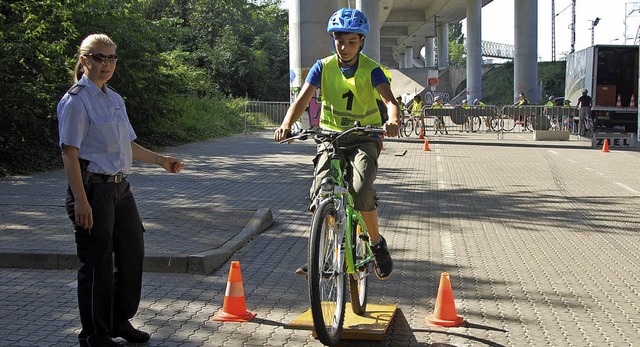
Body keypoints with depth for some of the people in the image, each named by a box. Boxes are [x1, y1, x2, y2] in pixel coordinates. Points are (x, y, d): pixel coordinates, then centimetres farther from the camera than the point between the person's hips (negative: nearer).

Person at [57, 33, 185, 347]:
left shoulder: (114, 99, 14)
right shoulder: (77, 100, -11)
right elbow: (70, 153, -16)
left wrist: (160, 160, 17)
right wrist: (80, 200, -22)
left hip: (119, 186, 9)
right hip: (93, 188, -9)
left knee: (132, 253, 15)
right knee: (97, 262, -1)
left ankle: (120, 321, 32)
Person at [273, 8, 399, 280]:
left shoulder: (371, 70, -7)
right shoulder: (323, 67, -2)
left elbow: (389, 99, -23)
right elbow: (302, 99, -13)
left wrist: (392, 121, -47)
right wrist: (286, 125, -33)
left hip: (364, 138, -2)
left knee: (361, 189, -26)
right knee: (321, 193, -17)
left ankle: (377, 244, -3)